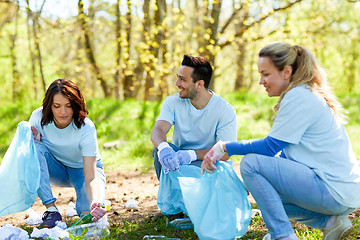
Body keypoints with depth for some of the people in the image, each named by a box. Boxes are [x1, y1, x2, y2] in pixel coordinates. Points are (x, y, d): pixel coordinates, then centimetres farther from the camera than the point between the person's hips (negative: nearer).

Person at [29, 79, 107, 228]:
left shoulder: (86, 128, -31)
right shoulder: (38, 117, -22)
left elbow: (90, 178, -37)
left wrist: (95, 203, -57)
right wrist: (34, 140, -31)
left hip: (83, 169, -3)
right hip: (56, 169, 3)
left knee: (88, 209, -33)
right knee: (35, 148, -30)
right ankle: (51, 210, -26)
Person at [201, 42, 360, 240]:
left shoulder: (298, 97, -14)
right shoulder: (307, 95, 16)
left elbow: (270, 147, -14)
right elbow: (287, 153, 18)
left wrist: (226, 147, -6)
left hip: (335, 192, -10)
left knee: (251, 163, -14)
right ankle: (329, 222, 12)